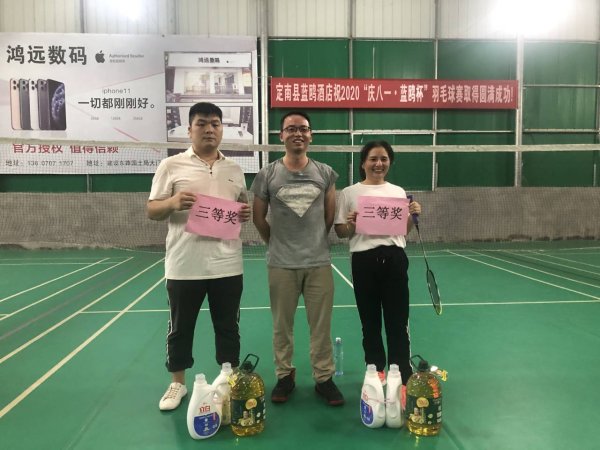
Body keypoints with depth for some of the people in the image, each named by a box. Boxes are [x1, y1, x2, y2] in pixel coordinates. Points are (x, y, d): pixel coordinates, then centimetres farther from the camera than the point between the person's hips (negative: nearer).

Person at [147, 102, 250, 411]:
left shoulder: (234, 169, 9)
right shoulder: (171, 166, 1)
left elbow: (244, 208, 17)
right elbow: (152, 211, 0)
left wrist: (246, 213, -7)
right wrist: (173, 203, -21)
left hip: (227, 265, 2)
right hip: (184, 266, -2)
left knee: (228, 327, 13)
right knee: (180, 328, 12)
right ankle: (177, 384, 33)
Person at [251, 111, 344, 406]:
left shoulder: (325, 173, 3)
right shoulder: (267, 174, -1)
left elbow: (330, 215, 10)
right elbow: (258, 216, 7)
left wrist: (315, 241, 12)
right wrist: (277, 242, 11)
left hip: (319, 263, 1)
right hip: (281, 264, 0)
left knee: (321, 325, 7)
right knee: (282, 325, 10)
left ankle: (324, 378, 23)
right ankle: (284, 376, 27)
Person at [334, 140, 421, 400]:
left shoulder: (398, 192, 11)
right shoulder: (349, 193, 2)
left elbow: (405, 230, 16)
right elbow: (340, 232, 3)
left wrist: (414, 216, -2)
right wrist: (351, 225, -18)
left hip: (394, 258, 1)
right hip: (364, 260, -1)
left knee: (398, 321, 3)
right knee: (370, 320, 11)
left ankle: (403, 377, 14)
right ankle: (376, 370, 29)